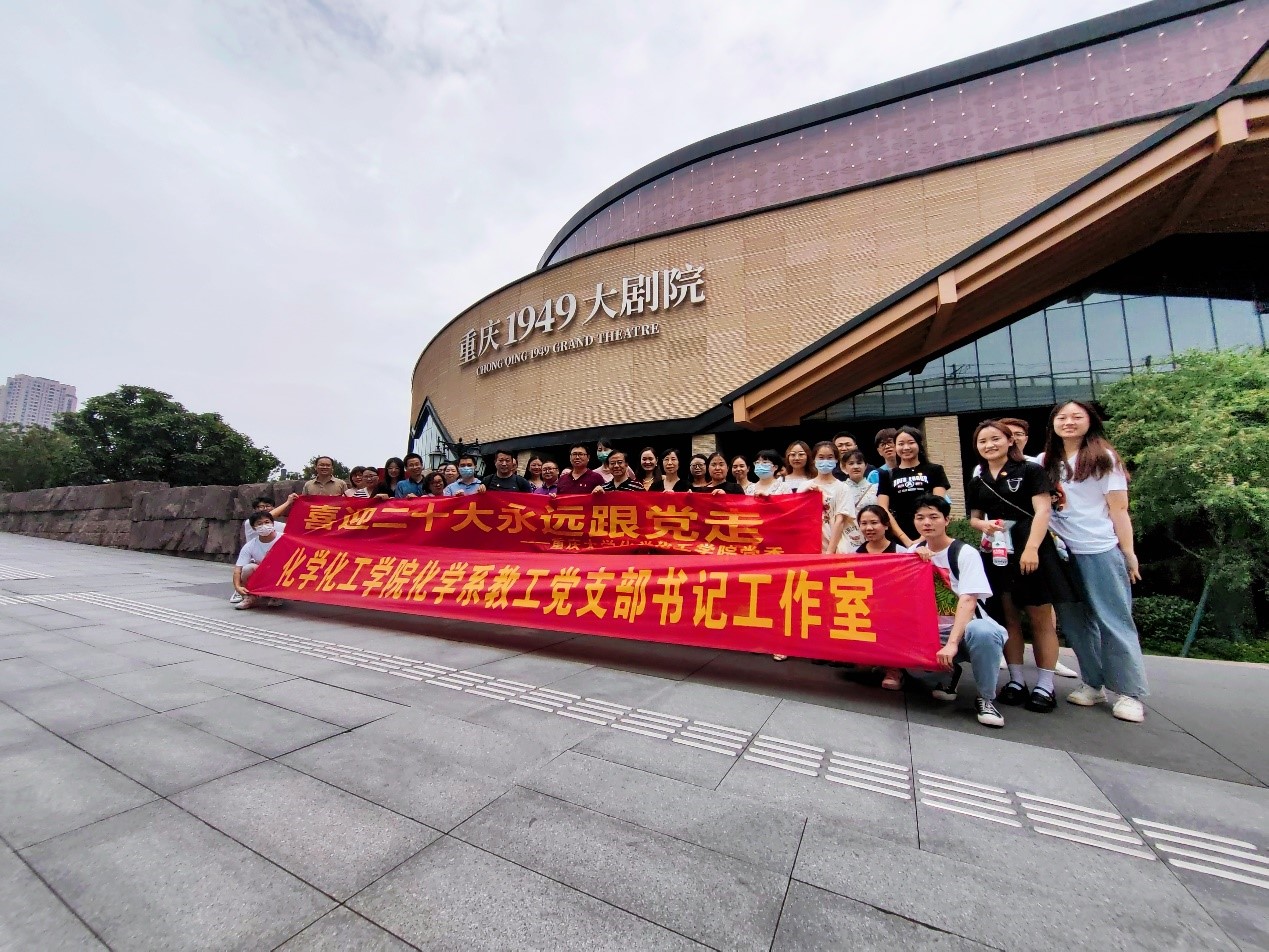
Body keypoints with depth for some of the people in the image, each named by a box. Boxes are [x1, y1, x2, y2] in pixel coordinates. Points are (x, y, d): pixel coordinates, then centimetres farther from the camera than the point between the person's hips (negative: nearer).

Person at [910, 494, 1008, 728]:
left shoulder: (965, 553, -12)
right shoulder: (914, 551, 3)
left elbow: (967, 601, -22)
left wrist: (952, 643, -32)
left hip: (965, 628, -4)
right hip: (932, 632, 4)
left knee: (983, 631, -38)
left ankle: (986, 698, -11)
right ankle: (949, 672, 10)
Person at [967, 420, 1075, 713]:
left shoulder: (1030, 471, -1)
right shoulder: (977, 482, 12)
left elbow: (1042, 511, -9)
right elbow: (974, 517, 17)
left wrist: (1031, 549, -19)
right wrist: (983, 525, -7)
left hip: (1030, 551, -4)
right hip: (996, 554, 4)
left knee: (1040, 619, 2)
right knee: (1008, 617, 8)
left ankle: (1045, 686, 11)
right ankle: (1016, 680, 16)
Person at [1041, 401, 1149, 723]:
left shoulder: (1103, 457, 2)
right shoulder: (1046, 462, 10)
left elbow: (1119, 509, -1)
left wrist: (1129, 554, -4)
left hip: (1100, 551, -3)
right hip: (1061, 552, 4)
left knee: (1113, 621, 1)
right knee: (1075, 622, 9)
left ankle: (1130, 693, 12)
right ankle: (1093, 683, 21)